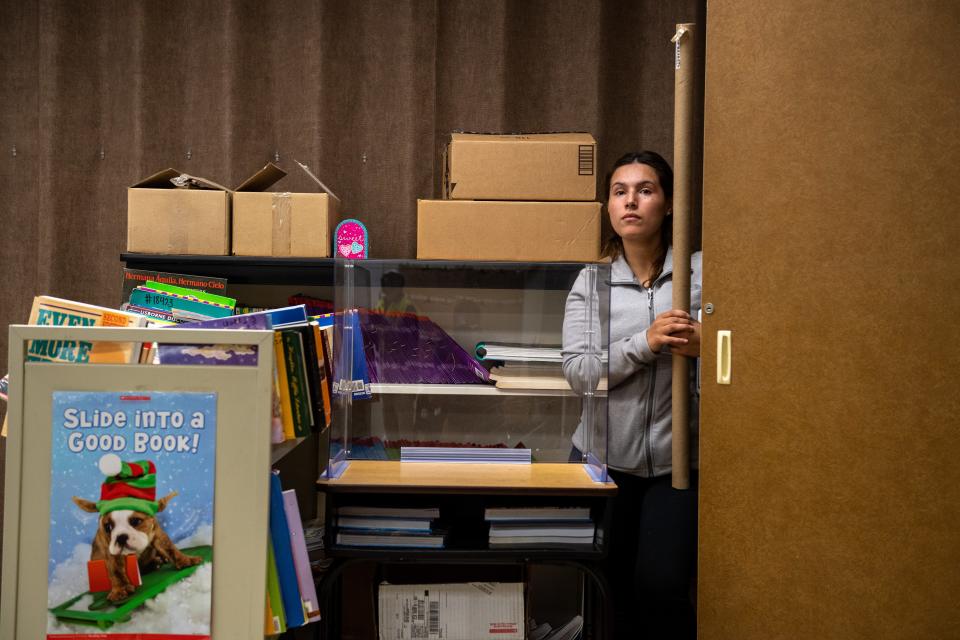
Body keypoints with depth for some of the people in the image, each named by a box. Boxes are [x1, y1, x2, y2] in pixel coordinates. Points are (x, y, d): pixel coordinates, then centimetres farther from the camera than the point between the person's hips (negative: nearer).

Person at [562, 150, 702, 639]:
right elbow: (577, 370, -9)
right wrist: (645, 343, -22)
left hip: (677, 461, -2)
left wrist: (705, 345, -24)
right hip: (604, 457, 2)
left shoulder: (701, 272, -3)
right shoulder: (592, 282, 1)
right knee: (615, 591, 13)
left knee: (662, 588, -8)